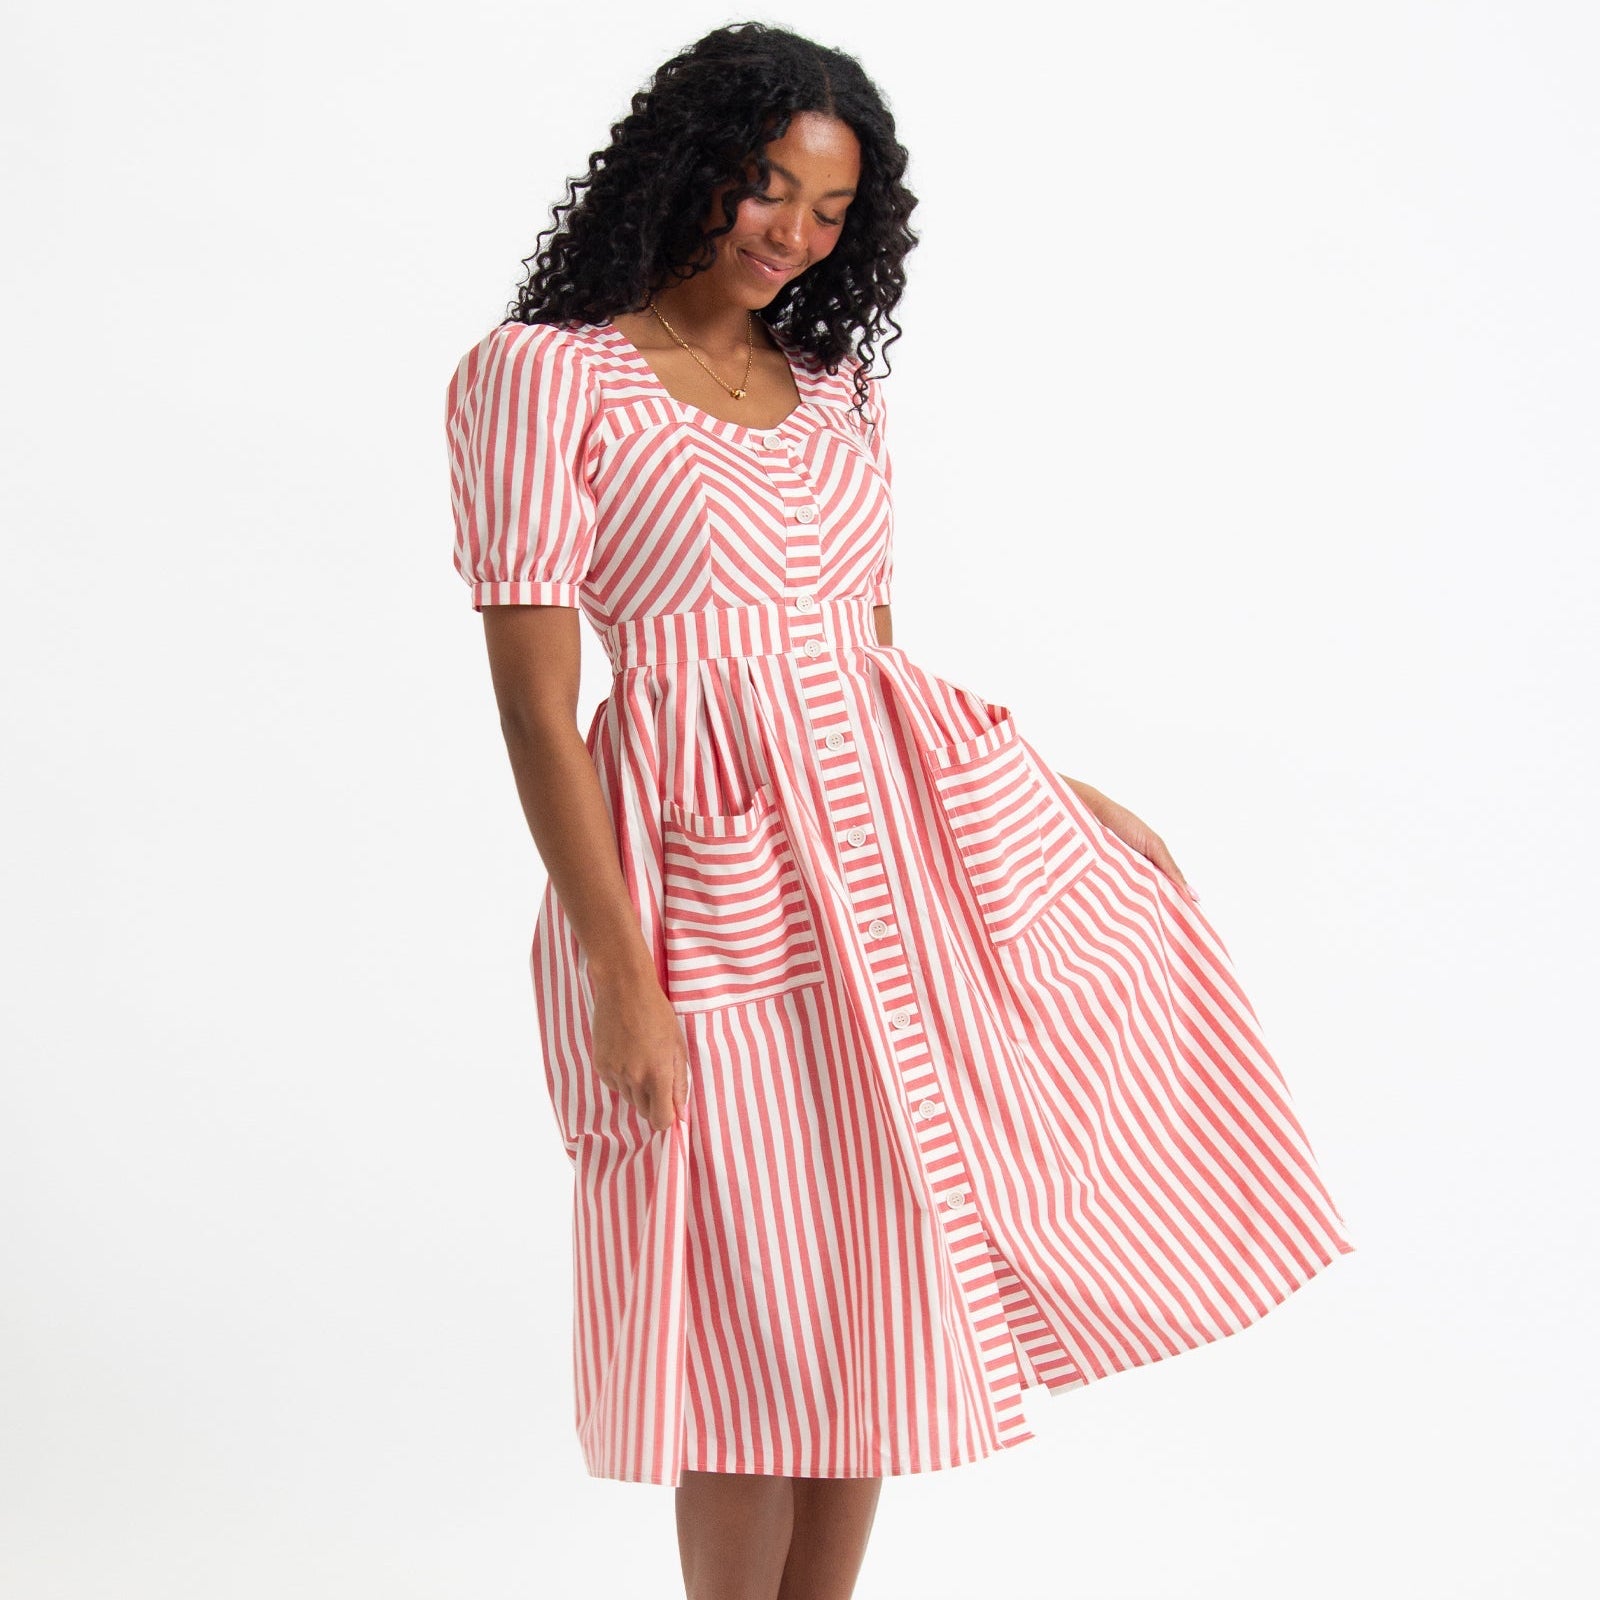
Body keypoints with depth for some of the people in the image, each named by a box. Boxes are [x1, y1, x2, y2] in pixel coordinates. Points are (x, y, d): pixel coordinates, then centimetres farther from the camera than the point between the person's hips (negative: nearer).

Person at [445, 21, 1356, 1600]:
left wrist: (1051, 794, 16)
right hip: (715, 881, -6)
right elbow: (532, 706, -12)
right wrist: (621, 976, -16)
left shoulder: (836, 386, 12)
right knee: (763, 1317, 5)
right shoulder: (544, 376, -8)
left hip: (892, 828, 6)